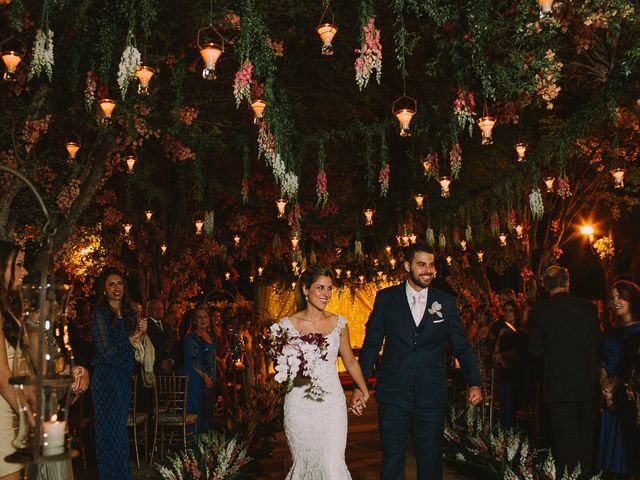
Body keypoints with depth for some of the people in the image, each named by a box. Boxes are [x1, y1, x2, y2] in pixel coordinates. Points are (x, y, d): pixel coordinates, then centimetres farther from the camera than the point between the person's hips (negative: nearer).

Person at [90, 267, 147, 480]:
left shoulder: (130, 314, 11)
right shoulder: (100, 314, -8)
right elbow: (105, 350, -13)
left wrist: (141, 334, -4)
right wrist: (131, 339, -8)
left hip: (125, 376, 6)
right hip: (106, 376, -6)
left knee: (121, 427, 11)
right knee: (110, 427, -3)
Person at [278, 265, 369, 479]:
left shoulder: (338, 323, 3)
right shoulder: (288, 324, -3)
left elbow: (350, 361, 16)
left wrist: (364, 391, 17)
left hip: (332, 403, 1)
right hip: (299, 404, -1)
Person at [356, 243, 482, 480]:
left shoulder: (446, 302, 3)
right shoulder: (386, 298, 1)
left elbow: (461, 346, 5)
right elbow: (371, 344, 4)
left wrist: (474, 383, -8)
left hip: (431, 397, 1)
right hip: (393, 396, -1)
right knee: (392, 461, 5)